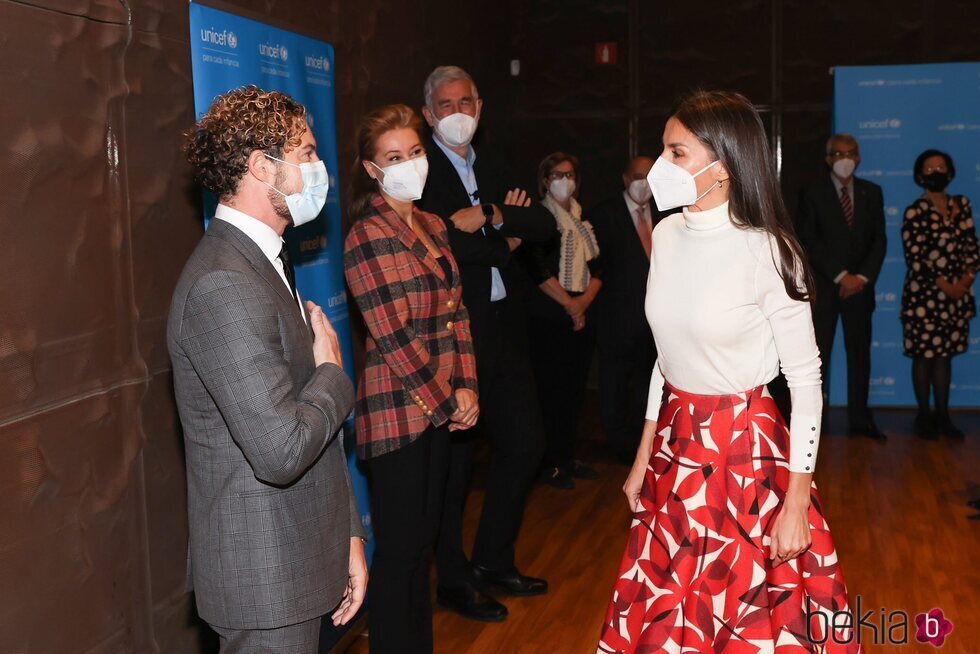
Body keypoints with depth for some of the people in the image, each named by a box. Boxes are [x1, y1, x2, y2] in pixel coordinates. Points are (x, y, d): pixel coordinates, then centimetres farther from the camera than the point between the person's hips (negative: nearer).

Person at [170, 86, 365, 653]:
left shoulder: (264, 264, 11)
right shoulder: (224, 287, -23)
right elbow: (282, 450, -30)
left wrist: (347, 534, 14)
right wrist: (333, 372, -12)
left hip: (301, 558, 9)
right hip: (265, 581, -9)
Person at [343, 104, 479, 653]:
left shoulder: (433, 226, 12)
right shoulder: (368, 237, -12)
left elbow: (455, 311, 11)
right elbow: (393, 337, -15)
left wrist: (466, 388, -1)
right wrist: (447, 403, -10)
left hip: (444, 407, 7)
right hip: (398, 409, -7)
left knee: (425, 541, 16)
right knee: (399, 549, 2)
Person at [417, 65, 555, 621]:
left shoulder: (493, 171, 17)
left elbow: (546, 225, 6)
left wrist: (492, 215, -11)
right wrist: (505, 239, -8)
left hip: (504, 326, 7)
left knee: (525, 442, 13)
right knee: (456, 455, 3)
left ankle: (494, 560, 31)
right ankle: (454, 579, 20)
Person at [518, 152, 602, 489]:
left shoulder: (583, 221, 15)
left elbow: (597, 268, 13)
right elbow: (537, 268, -14)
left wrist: (584, 300, -5)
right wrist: (569, 303, -11)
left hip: (581, 316, 6)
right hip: (548, 318, -6)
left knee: (575, 389, 7)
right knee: (552, 390, -4)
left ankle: (567, 457, 17)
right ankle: (551, 464, 4)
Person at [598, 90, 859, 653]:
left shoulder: (767, 251, -16)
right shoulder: (667, 235, 1)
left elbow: (806, 380, -12)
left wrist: (797, 504, -13)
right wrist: (645, 457, 13)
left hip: (746, 450, -5)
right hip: (676, 447, 6)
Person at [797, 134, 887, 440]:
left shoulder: (872, 192, 9)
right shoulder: (813, 193, -1)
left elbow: (879, 240, 6)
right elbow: (809, 242, -7)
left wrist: (863, 277, -7)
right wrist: (840, 276, -13)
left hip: (860, 285, 3)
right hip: (823, 285, -3)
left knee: (860, 352, 6)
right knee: (818, 354, -2)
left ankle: (860, 418, 12)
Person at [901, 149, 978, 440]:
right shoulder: (915, 212, -8)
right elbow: (915, 258, -11)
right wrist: (944, 285, -12)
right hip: (925, 296, -4)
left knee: (944, 355, 12)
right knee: (924, 355, 3)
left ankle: (942, 415, 20)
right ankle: (924, 416, 14)